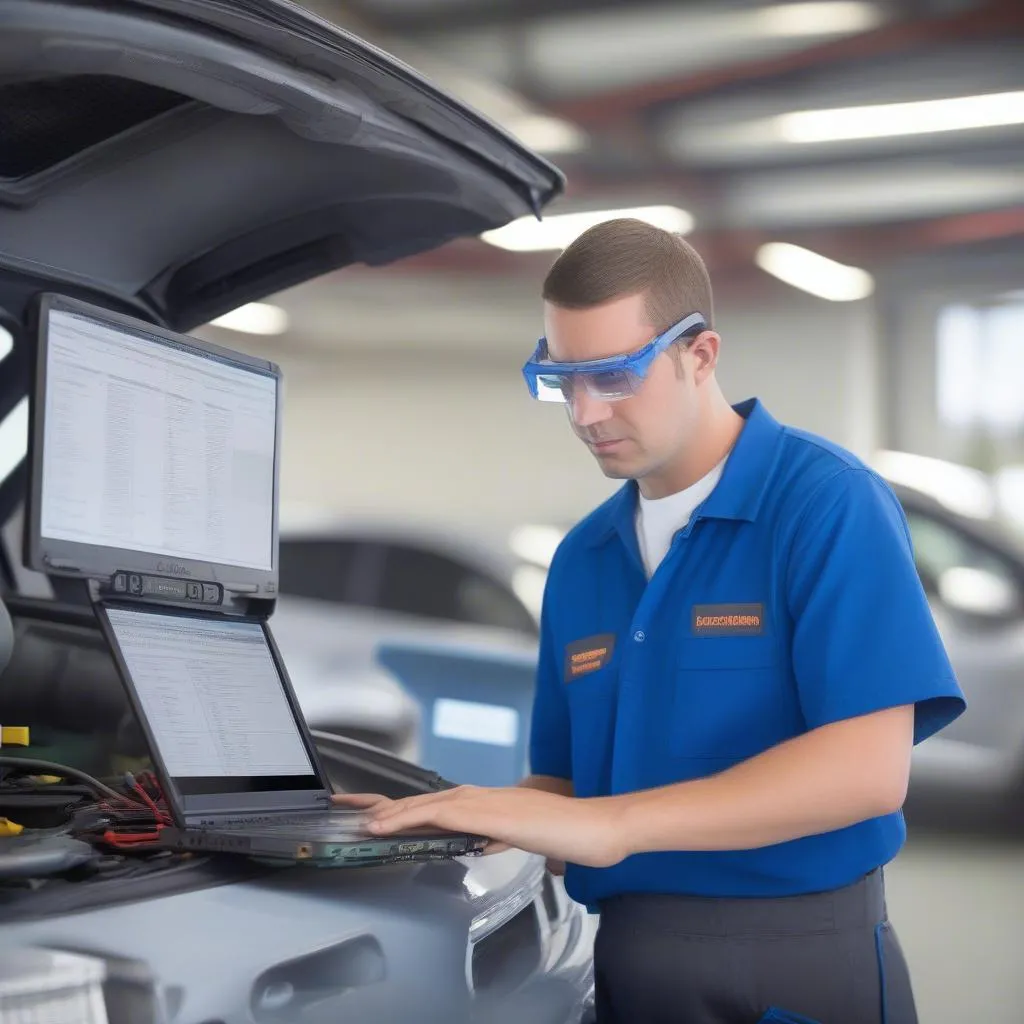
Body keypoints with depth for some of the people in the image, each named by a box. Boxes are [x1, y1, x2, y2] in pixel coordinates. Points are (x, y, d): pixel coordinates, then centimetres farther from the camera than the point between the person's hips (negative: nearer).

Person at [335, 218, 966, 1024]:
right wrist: (468, 823, -7)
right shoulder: (580, 559, 10)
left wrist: (613, 824, -26)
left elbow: (868, 767, -21)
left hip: (797, 957, -6)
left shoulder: (828, 503, -10)